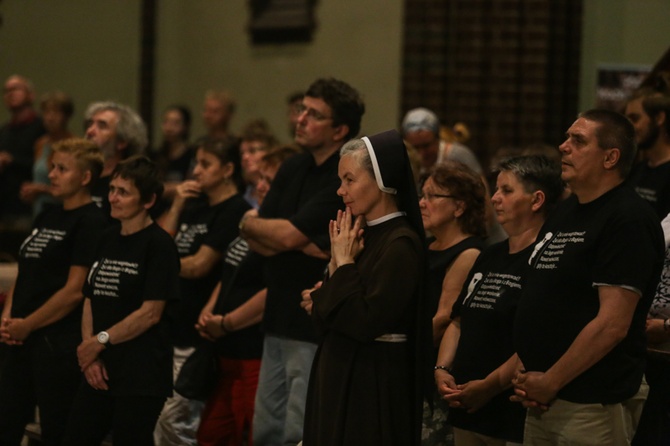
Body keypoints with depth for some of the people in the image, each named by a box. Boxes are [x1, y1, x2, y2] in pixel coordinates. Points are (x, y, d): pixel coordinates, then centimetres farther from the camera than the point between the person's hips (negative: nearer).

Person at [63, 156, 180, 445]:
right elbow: (90, 300, 11)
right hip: (101, 371, 7)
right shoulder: (109, 239, 13)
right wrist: (89, 355, -2)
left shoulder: (158, 244, -8)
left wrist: (100, 341, -8)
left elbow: (150, 313, -14)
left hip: (141, 375, -7)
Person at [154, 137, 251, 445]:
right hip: (171, 325, 8)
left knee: (171, 416, -10)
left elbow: (199, 265, -14)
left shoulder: (235, 212, -10)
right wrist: (177, 206, 3)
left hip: (198, 332, -8)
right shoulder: (195, 206, 17)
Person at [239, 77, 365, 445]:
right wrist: (303, 245, -12)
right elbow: (258, 242, 7)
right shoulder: (293, 169, 12)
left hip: (315, 328, -8)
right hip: (278, 319, 8)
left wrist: (249, 223, 1)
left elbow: (288, 234, -19)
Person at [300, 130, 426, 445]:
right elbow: (330, 317, 14)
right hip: (338, 375, 8)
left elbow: (367, 321, -22)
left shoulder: (401, 244, -16)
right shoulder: (360, 235, 10)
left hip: (374, 386, -8)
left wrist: (344, 264, -13)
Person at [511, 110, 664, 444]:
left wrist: (550, 382, -15)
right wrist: (527, 376, 4)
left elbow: (613, 324, -19)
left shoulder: (628, 220, -13)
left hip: (591, 405, -8)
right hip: (542, 401, 8)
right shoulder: (564, 211, 14)